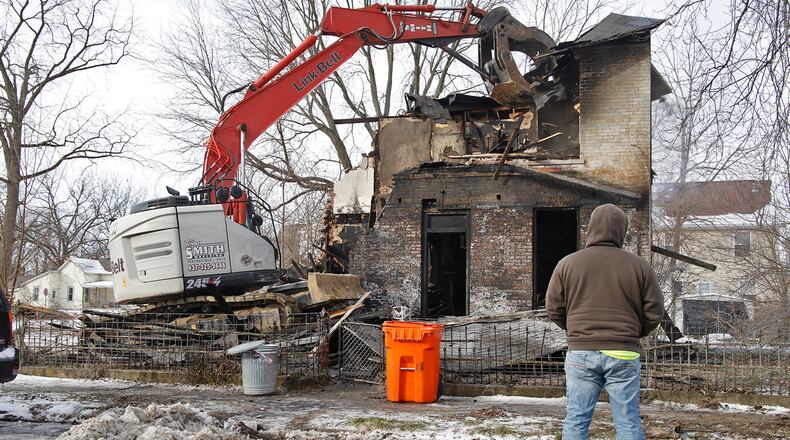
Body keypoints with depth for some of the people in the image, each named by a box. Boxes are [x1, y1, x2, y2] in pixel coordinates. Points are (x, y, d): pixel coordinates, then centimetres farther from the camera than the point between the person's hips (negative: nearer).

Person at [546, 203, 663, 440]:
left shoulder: (567, 264, 1)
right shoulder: (638, 265, 0)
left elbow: (553, 309, 4)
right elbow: (654, 311, 3)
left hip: (580, 352, 0)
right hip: (623, 354, 0)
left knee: (576, 420, 6)